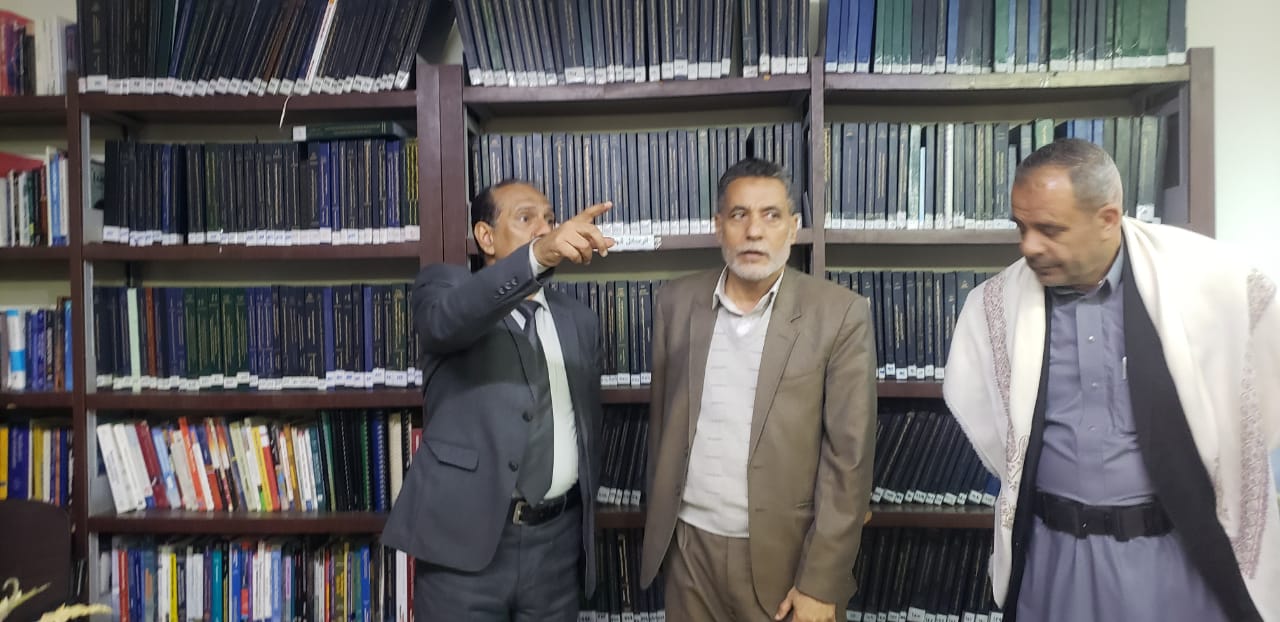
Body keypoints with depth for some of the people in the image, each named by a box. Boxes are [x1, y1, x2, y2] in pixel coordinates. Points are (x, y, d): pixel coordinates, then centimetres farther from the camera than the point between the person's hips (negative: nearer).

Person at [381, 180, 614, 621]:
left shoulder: (579, 319, 13)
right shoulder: (446, 285, 0)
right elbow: (446, 317, -25)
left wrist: (587, 525, 14)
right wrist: (538, 255, -39)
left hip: (557, 539, 4)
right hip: (464, 538, -4)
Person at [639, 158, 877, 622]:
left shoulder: (840, 314, -10)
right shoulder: (676, 302, 0)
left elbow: (848, 458, -10)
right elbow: (662, 419, 8)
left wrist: (821, 584, -11)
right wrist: (658, 521, 11)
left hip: (784, 556, -3)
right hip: (689, 549, 3)